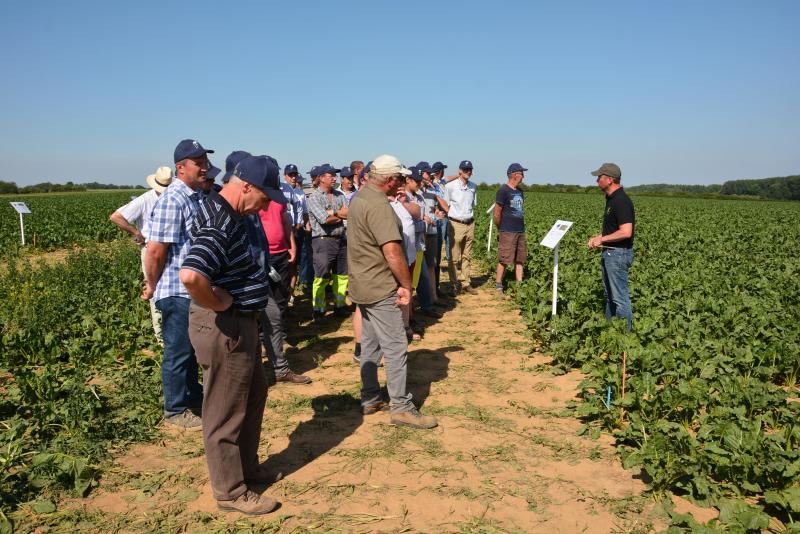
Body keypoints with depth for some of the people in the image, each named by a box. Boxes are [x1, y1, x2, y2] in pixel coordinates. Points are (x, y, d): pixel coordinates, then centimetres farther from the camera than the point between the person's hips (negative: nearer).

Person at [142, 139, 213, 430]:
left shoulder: (197, 196, 9)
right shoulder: (172, 200, -20)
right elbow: (155, 251, -20)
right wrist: (153, 286, -7)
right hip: (177, 292, -9)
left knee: (192, 348, 22)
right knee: (178, 351, 5)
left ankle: (193, 397, 38)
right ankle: (176, 410, 20)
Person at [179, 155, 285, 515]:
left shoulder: (224, 213, 8)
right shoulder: (219, 225, -25)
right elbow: (190, 276, -41)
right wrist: (217, 304, -23)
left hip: (241, 323, 11)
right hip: (223, 327, -11)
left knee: (254, 394, 24)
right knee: (226, 411, 4)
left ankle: (247, 468, 41)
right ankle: (231, 492, 21)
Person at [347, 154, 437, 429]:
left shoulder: (360, 197, 10)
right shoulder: (378, 206, -22)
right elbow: (393, 252, -26)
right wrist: (407, 285, -16)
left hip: (363, 285, 10)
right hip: (380, 289, -10)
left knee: (370, 342, 17)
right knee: (395, 347, -3)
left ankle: (370, 398, 27)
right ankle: (401, 407, 5)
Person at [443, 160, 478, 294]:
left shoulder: (474, 187, 8)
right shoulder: (450, 186, -7)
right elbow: (446, 205, -1)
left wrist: (470, 217, 10)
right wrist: (451, 217, -3)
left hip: (470, 224, 5)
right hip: (456, 224, -5)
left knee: (467, 256, 8)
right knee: (455, 256, -1)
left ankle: (465, 283, 15)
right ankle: (455, 284, 7)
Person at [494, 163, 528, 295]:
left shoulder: (519, 191, 15)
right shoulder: (503, 191, -10)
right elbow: (497, 213, -9)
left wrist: (521, 226, 13)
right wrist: (500, 229, -1)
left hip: (520, 231, 8)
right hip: (507, 232, -8)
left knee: (520, 260, 9)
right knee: (504, 260, -6)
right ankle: (498, 286, 2)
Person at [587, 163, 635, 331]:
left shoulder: (621, 201, -21)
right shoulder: (611, 199, 12)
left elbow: (626, 232, -28)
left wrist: (602, 239, -18)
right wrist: (598, 238, 7)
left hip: (618, 254, -11)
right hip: (610, 253, 11)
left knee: (620, 296, -3)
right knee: (609, 294, 19)